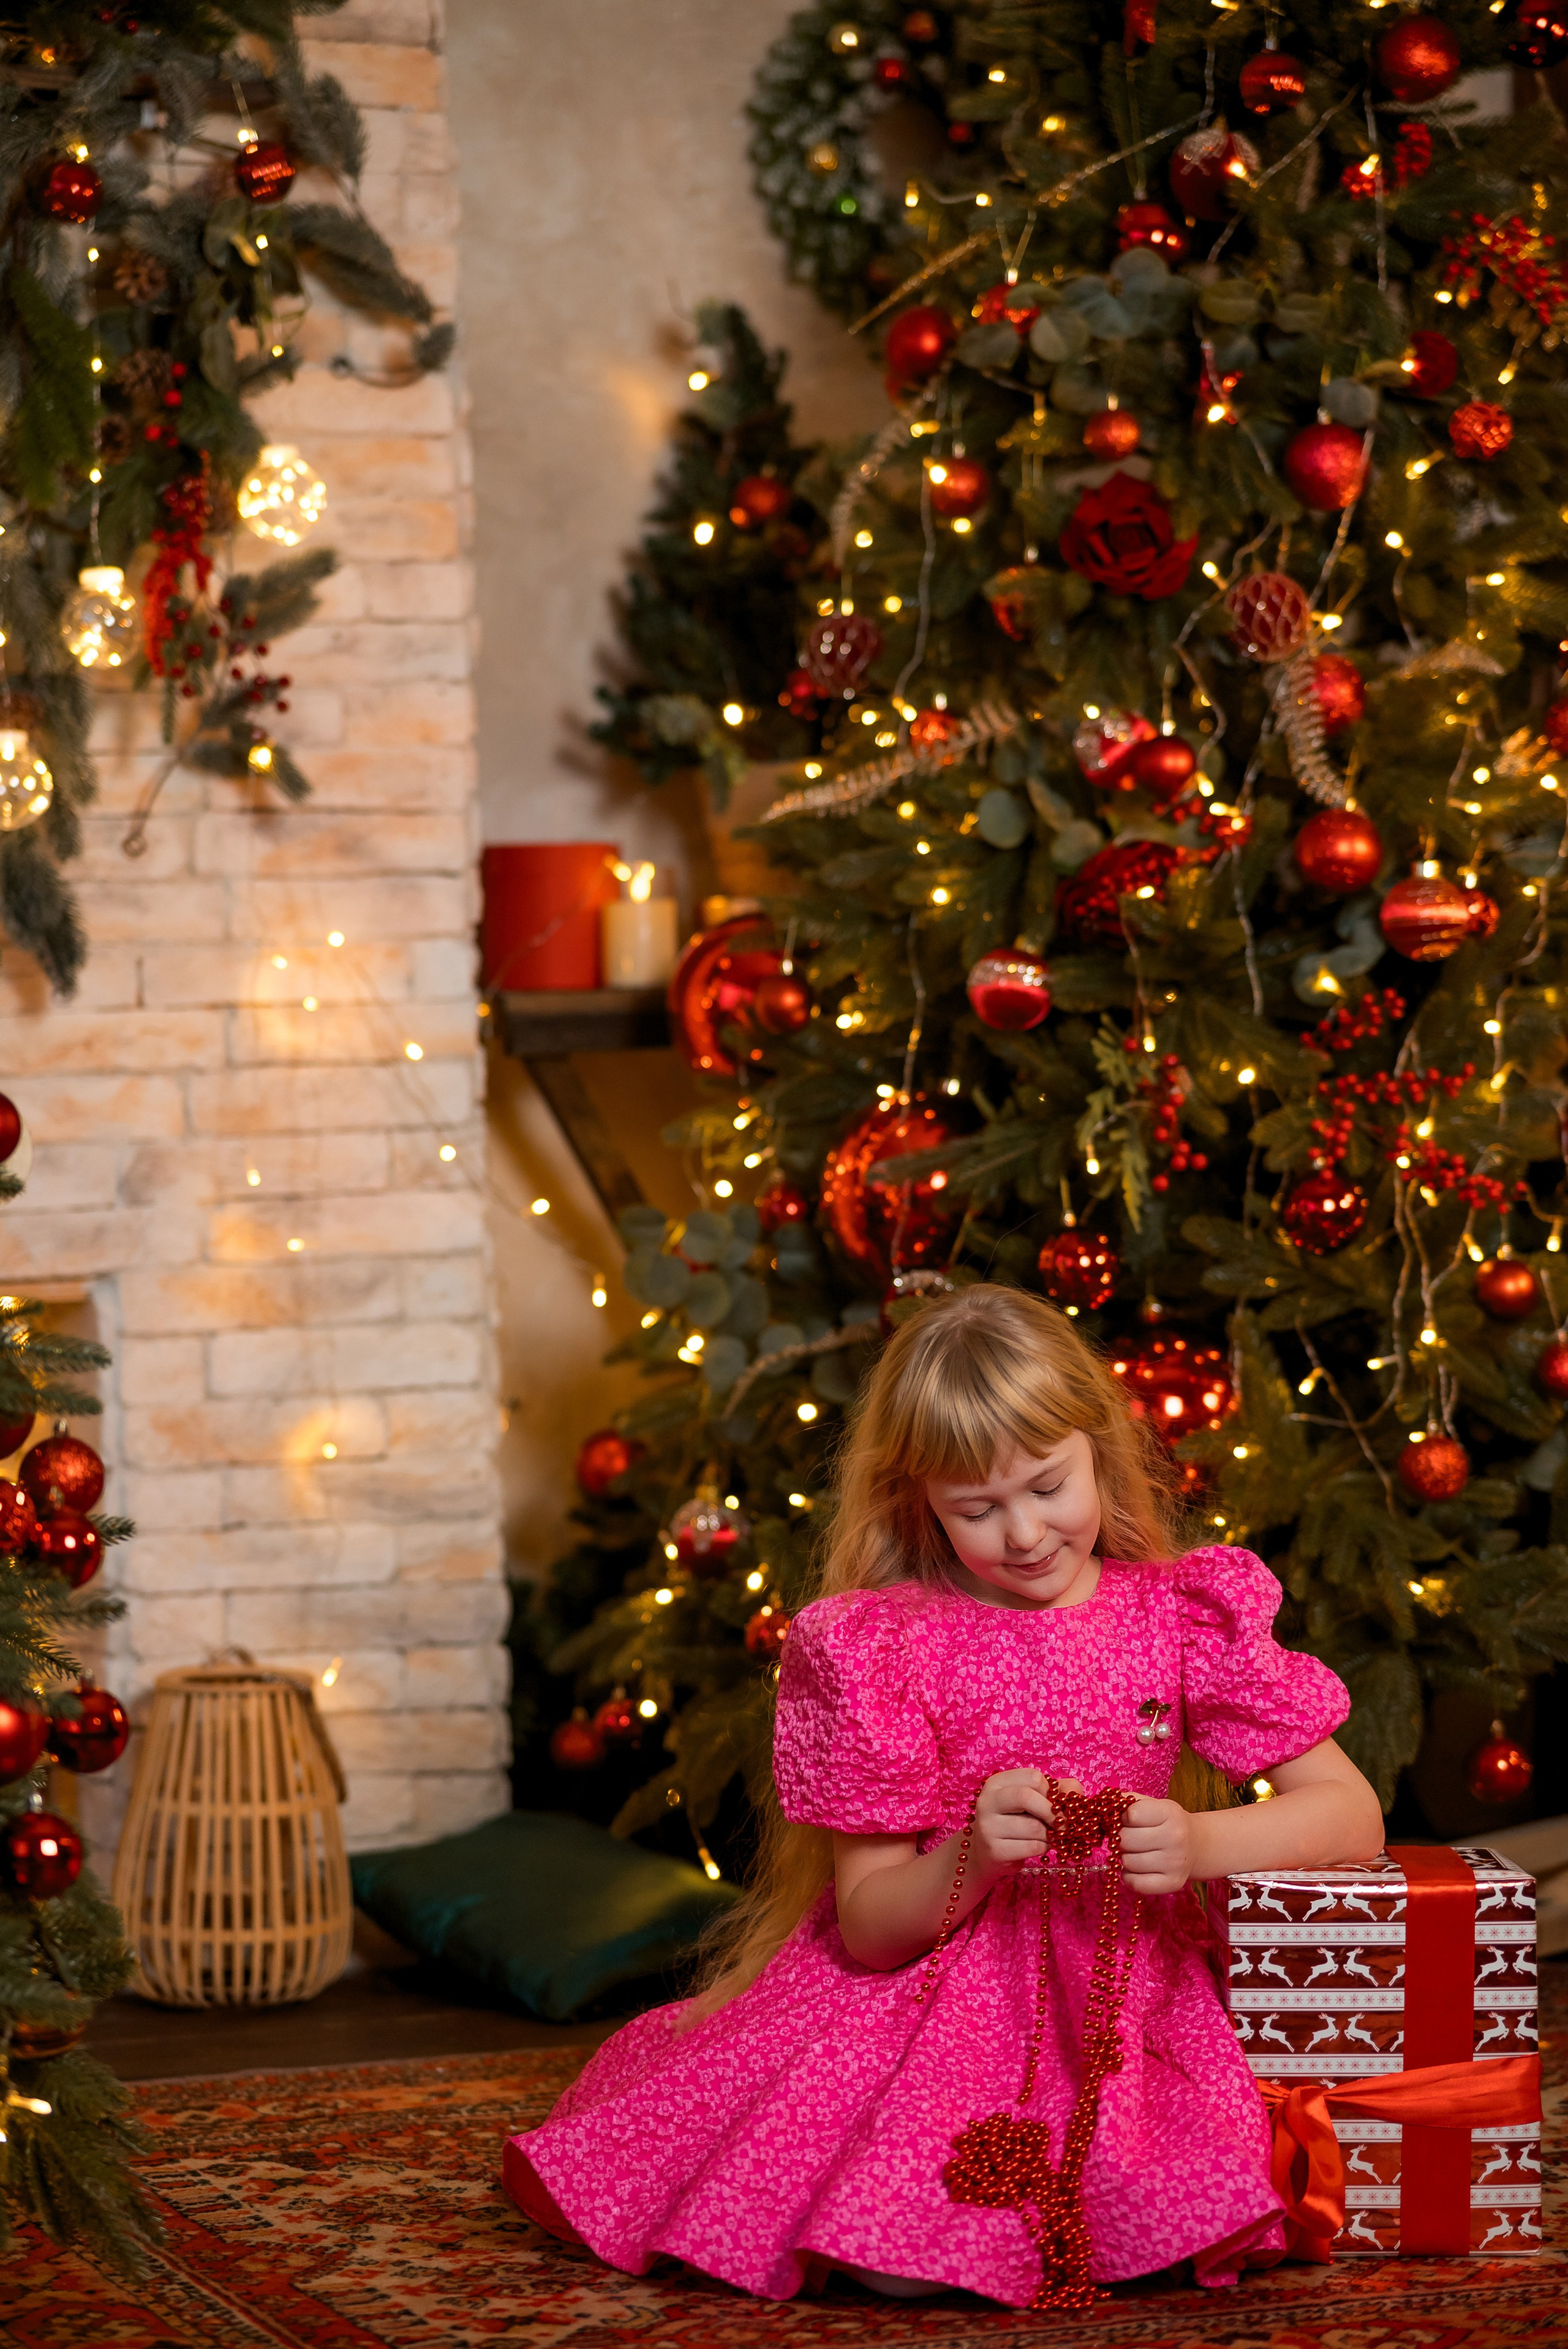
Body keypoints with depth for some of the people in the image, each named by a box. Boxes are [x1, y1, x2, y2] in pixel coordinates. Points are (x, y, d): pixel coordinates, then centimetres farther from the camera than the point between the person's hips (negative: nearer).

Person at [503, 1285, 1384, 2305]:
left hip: (1120, 1983, 1)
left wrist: (1196, 1844, -22)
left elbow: (1352, 1812, -3)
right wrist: (970, 1863, -26)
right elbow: (869, 1928, -4)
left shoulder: (1180, 1617, 1)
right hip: (921, 1987, 0)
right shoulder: (885, 1648, -3)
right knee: (882, 2252, -25)